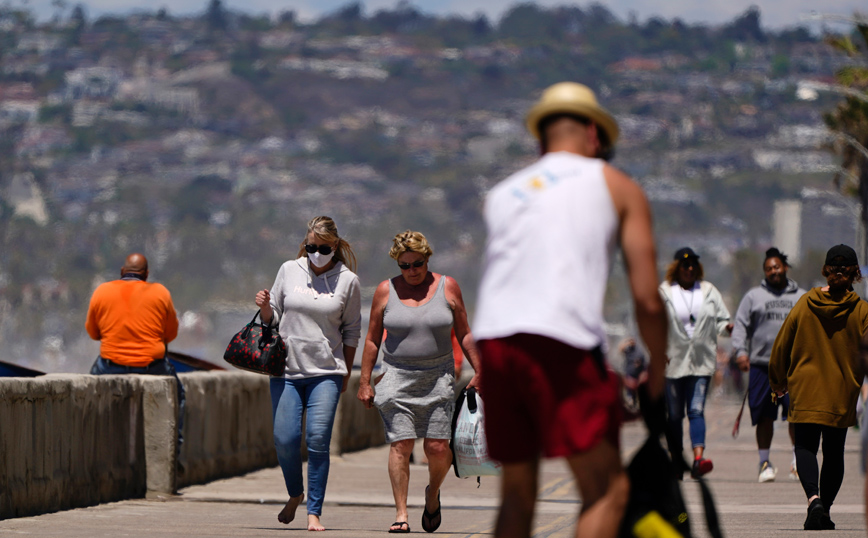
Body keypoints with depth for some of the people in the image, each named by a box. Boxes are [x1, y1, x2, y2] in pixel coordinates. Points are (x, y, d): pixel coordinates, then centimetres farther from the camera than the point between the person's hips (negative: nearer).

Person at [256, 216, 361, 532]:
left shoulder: (347, 280, 1)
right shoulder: (289, 271, 5)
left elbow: (352, 331, 8)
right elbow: (273, 318, 14)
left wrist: (346, 373, 8)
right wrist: (265, 309, -8)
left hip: (326, 372, -2)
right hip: (287, 369, 2)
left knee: (318, 440, -11)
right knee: (285, 438, -4)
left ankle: (314, 513, -3)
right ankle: (295, 494, 25)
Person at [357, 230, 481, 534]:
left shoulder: (447, 287, 3)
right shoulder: (386, 291, 3)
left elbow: (464, 334, 8)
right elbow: (373, 339, 8)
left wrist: (478, 372, 2)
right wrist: (364, 382, 4)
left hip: (438, 378, 0)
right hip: (398, 380, 0)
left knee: (437, 448, -6)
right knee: (400, 446, -9)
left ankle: (432, 493, 24)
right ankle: (401, 513, -4)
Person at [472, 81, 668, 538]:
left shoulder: (501, 195, 27)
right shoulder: (617, 187, 16)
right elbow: (647, 299, 9)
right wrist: (657, 370, 25)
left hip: (492, 340, 5)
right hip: (562, 344, -5)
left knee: (517, 494, 16)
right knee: (608, 491, -2)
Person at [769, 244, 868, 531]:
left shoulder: (805, 303, -2)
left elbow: (782, 345, 5)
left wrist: (778, 381, 19)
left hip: (806, 389, 0)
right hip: (843, 393, 0)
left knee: (805, 446, 2)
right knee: (834, 452, 14)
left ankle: (814, 498, -23)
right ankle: (824, 510, 13)